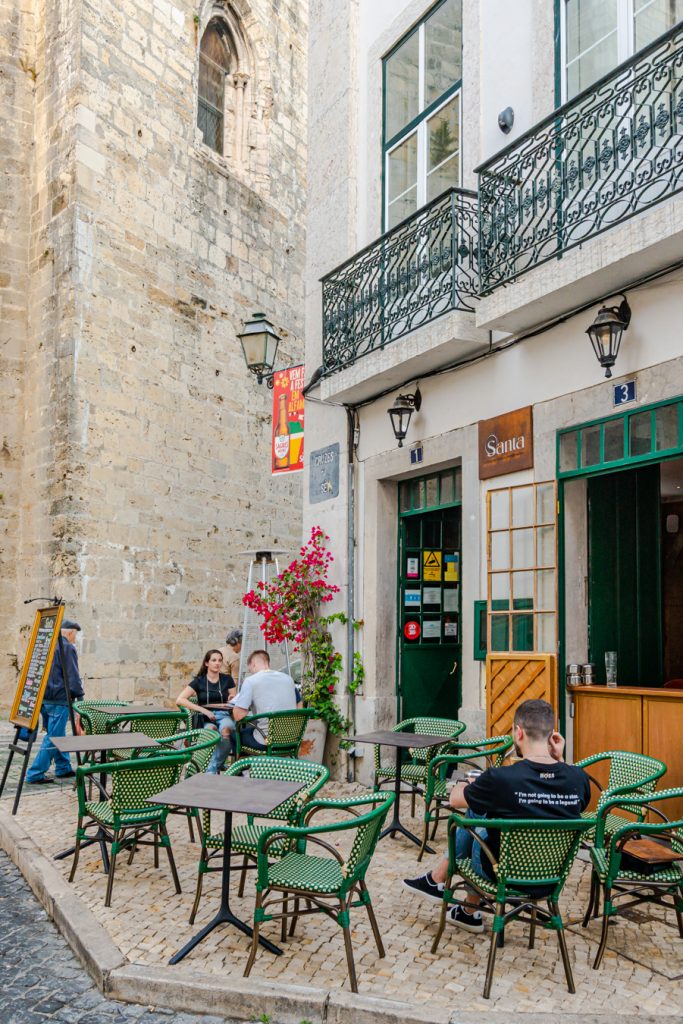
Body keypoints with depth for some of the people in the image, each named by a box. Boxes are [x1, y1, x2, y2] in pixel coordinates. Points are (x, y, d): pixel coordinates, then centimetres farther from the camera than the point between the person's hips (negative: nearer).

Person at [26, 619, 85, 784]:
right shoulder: (68, 648, -12)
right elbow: (73, 676, -16)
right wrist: (80, 696, -8)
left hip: (44, 698, 9)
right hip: (59, 699, -9)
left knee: (57, 735, 18)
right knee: (53, 738, -4)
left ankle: (63, 768, 26)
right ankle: (35, 774, -4)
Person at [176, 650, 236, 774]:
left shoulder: (227, 679, 12)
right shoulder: (199, 681, 6)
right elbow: (179, 700, -5)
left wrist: (232, 700, -11)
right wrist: (203, 710, -13)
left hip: (224, 715, 1)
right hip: (206, 718, -1)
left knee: (226, 730, -36)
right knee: (211, 729, -38)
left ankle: (212, 769, -26)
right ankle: (216, 766, -30)